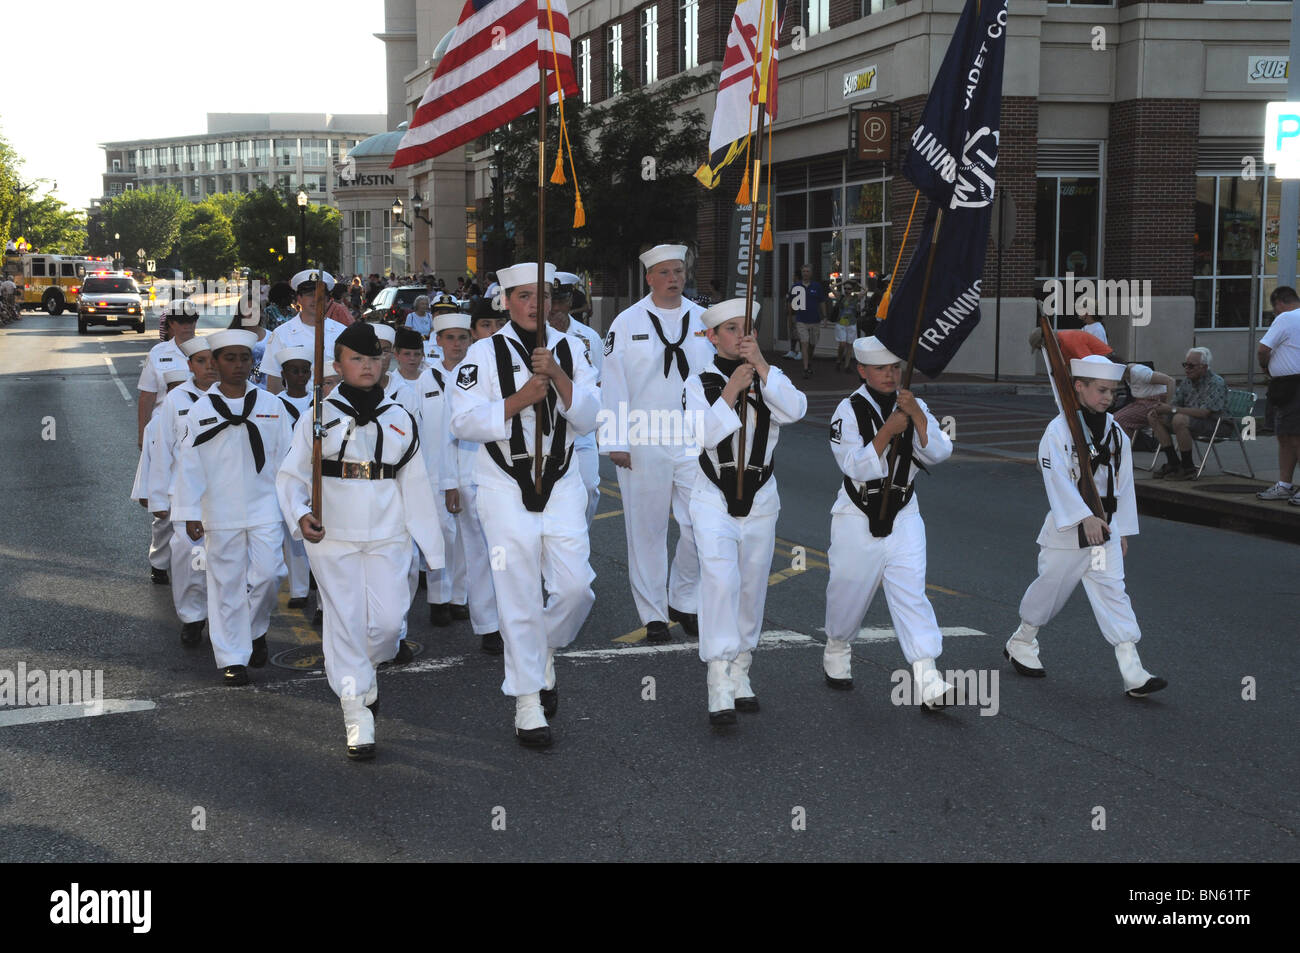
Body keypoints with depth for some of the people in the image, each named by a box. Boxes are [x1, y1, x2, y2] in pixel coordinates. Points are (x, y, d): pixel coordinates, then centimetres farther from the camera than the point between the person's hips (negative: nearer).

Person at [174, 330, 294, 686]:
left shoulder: (271, 405, 3)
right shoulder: (201, 410, -1)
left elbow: (286, 456, 8)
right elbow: (190, 464, 1)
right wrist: (190, 514, -1)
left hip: (265, 506, 1)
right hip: (220, 512, -1)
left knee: (268, 574, -7)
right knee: (226, 584, 3)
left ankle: (255, 631, 22)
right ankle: (232, 659, 13)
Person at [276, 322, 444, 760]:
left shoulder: (400, 420, 9)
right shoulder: (318, 417, 2)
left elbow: (416, 486, 13)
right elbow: (291, 476, 2)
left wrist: (433, 549, 13)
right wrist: (300, 516, -17)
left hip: (388, 538, 2)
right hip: (332, 538, -2)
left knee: (388, 619, -5)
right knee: (345, 621, -2)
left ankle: (365, 671, 28)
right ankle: (357, 716, 6)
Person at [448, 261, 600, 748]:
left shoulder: (569, 349, 6)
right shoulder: (484, 353, -2)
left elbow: (588, 418, -2)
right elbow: (464, 421, -11)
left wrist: (557, 376, -16)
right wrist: (519, 400, -20)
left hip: (561, 483, 3)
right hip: (506, 487, -3)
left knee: (575, 585, -4)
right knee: (519, 595, -2)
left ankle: (544, 651, 29)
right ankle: (528, 703, 9)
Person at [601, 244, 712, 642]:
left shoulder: (703, 320, 8)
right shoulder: (627, 322, 0)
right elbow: (613, 385, -1)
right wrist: (616, 442, -5)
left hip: (695, 441, 2)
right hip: (643, 443, -2)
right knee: (647, 528, 4)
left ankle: (684, 600, 21)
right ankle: (653, 613, 17)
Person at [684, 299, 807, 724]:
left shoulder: (769, 378, 4)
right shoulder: (700, 382, -3)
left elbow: (795, 411, -17)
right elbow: (701, 435, -17)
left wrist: (760, 364, -22)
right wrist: (730, 393, -25)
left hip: (760, 500, 4)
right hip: (713, 500, -3)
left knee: (752, 586, 11)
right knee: (720, 580, -20)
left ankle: (741, 675, 27)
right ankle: (719, 688, -23)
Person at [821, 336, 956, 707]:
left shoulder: (913, 405, 5)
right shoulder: (849, 410, -8)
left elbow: (938, 453, -7)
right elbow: (856, 467, -18)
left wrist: (916, 415, -18)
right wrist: (888, 430, -25)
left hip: (903, 516, 2)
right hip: (858, 517, -2)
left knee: (910, 590, -9)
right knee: (849, 588, 8)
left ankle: (926, 677, -17)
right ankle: (837, 651, 37)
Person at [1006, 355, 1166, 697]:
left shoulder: (1116, 433, 7)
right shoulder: (1059, 430, -12)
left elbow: (1123, 483, 12)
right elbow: (1059, 479, -20)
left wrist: (1122, 530, 13)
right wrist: (1085, 517, -27)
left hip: (1105, 527, 4)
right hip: (1067, 528, -4)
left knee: (1113, 592, -3)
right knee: (1051, 588, 10)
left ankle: (1133, 672, -9)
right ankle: (1021, 644, 36)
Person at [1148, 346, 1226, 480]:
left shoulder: (1216, 383, -18)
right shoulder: (1187, 381, 8)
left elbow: (1204, 412, -28)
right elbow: (1175, 403, 13)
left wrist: (1172, 409, -28)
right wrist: (1161, 408, -12)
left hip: (1212, 423, -9)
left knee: (1179, 419, -35)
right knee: (1153, 416, 0)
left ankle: (1188, 468, -22)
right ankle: (1173, 462, 1)